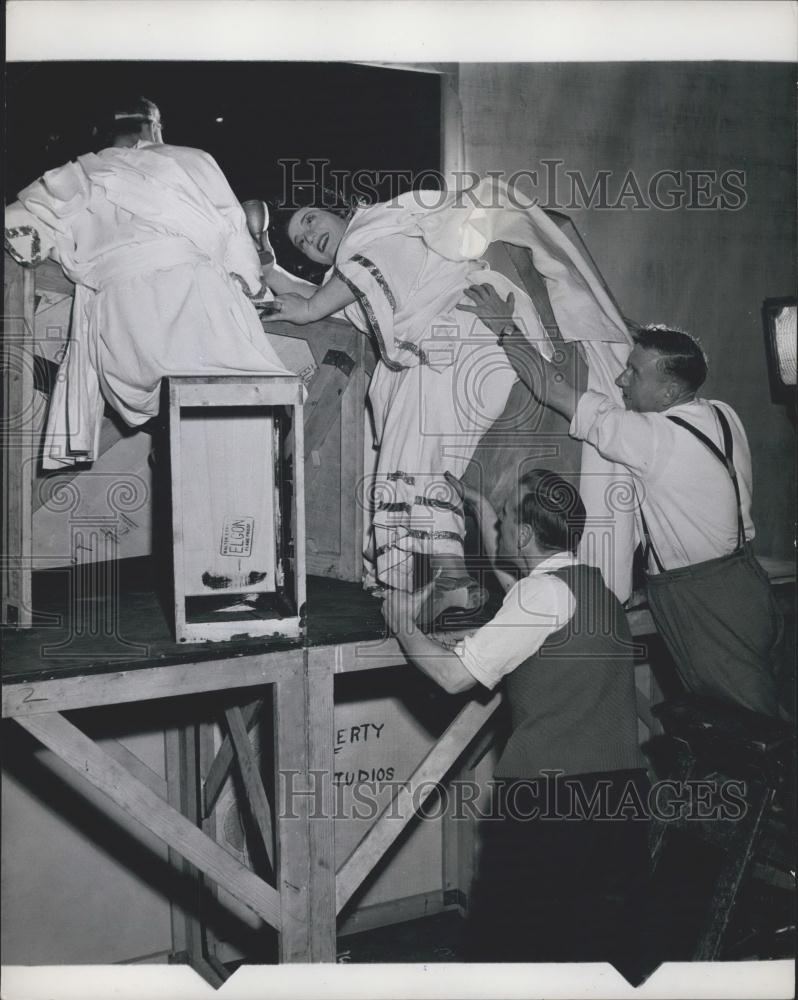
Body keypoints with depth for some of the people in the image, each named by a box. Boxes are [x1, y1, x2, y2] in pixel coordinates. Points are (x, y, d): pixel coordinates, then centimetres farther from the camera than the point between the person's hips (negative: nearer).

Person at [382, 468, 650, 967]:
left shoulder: (543, 590, -11)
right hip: (623, 790, 8)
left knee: (500, 938, 6)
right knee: (606, 941, 15)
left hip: (548, 796, -8)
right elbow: (507, 576, 35)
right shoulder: (592, 583, 15)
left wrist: (402, 622, 3)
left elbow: (455, 675, -13)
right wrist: (479, 505, 42)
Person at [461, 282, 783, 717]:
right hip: (742, 579, 9)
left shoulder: (654, 437, -22)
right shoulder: (722, 415, 3)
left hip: (700, 600, -9)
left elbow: (555, 390, -19)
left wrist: (505, 327, -8)